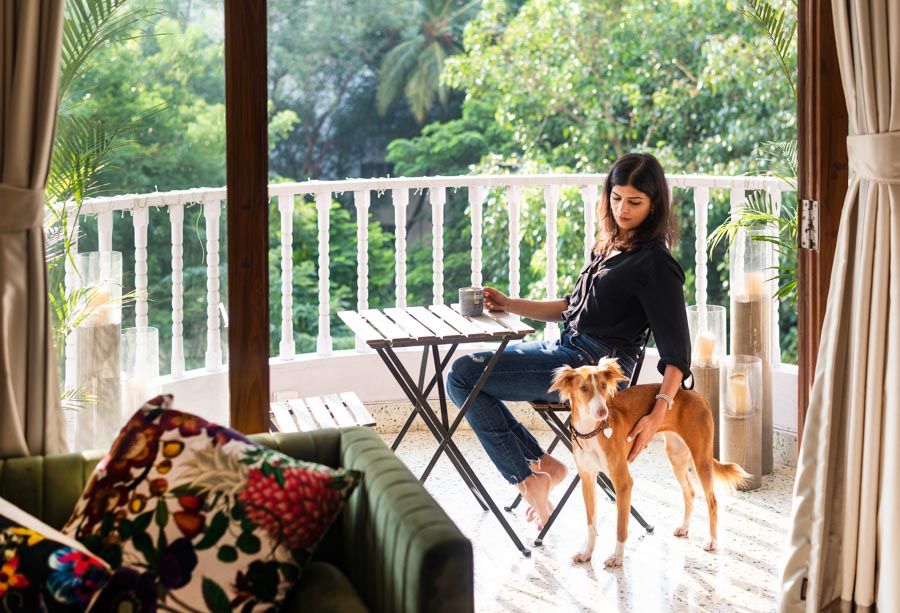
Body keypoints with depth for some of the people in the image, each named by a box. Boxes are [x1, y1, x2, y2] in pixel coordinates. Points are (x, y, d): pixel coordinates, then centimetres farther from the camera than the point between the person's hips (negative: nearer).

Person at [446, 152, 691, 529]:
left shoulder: (655, 265, -16)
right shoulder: (610, 245, 11)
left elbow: (676, 355, -20)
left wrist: (656, 416, -32)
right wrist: (510, 305, 13)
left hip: (592, 367, -10)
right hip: (567, 349, 10)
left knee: (463, 375, -12)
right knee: (466, 369, 17)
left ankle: (529, 476, -4)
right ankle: (541, 465, 10)